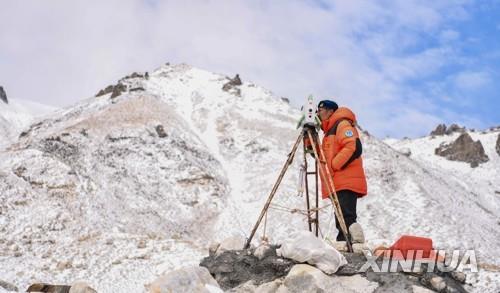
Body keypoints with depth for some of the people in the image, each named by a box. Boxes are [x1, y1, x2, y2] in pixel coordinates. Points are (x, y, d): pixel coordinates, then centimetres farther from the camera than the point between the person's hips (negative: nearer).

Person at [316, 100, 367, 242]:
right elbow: (324, 156, 23)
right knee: (342, 222, 6)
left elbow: (354, 147, -18)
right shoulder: (330, 131, 26)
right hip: (339, 184, 10)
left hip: (346, 183, -10)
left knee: (346, 219, -20)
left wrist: (334, 165, -17)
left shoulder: (343, 124, -2)